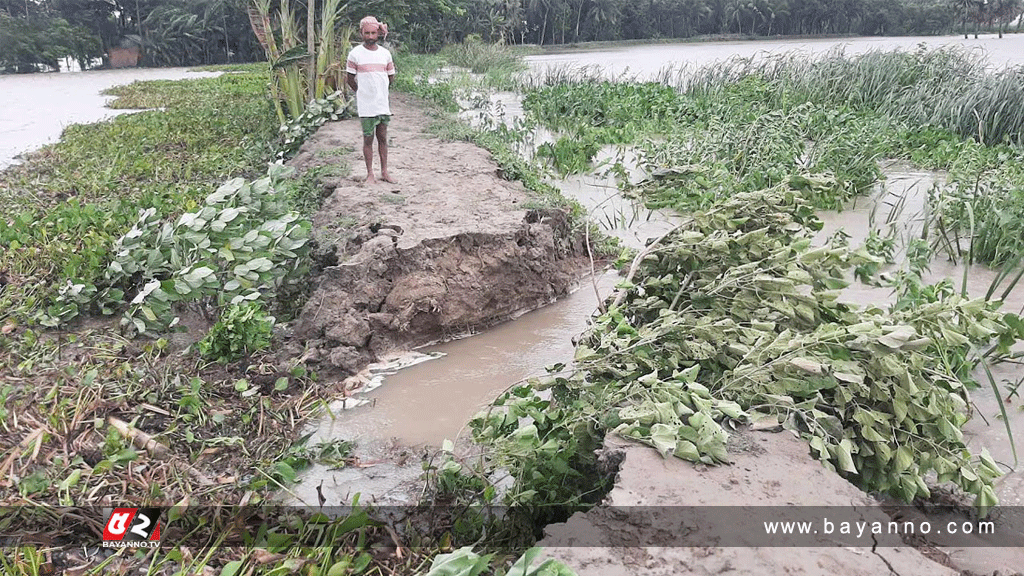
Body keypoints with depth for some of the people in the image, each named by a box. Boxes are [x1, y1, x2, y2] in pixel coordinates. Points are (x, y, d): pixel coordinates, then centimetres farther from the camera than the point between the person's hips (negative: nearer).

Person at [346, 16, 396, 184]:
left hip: (383, 103, 3)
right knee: (368, 138, 1)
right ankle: (370, 173, 10)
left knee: (383, 138, 8)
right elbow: (350, 79, 3)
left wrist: (380, 92, 14)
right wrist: (362, 93, 6)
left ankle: (384, 172, 16)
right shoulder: (355, 53, -4)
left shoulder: (385, 53, 5)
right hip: (366, 105, -3)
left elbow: (391, 77, 15)